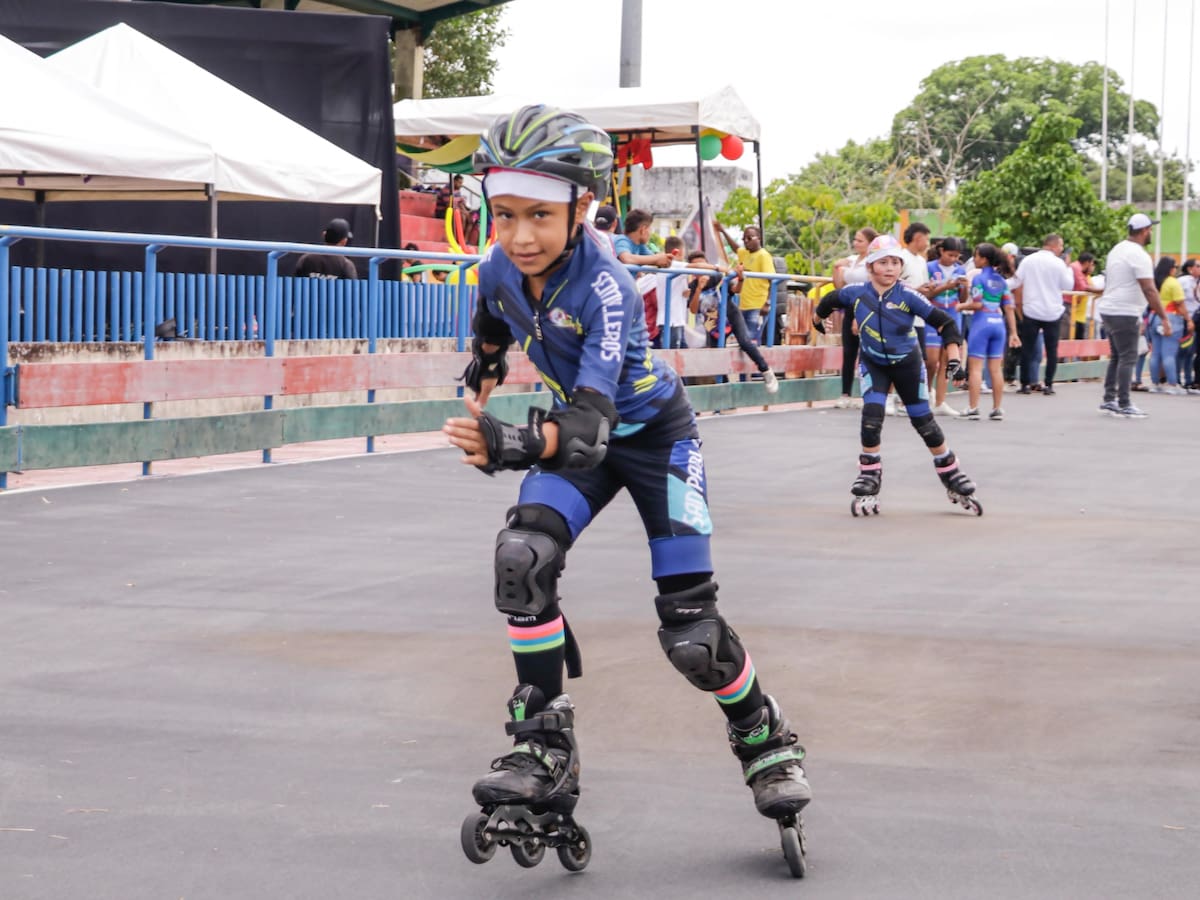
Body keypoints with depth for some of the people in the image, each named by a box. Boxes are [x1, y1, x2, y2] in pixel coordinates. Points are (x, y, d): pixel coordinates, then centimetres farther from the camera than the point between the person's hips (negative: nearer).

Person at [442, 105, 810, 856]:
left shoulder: (605, 286, -35)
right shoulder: (501, 271, -18)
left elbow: (590, 423, -47)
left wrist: (516, 442, -65)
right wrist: (481, 420, 19)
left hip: (654, 435, -4)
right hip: (580, 436, 5)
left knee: (690, 632, -7)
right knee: (524, 554, -25)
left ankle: (765, 739, 23)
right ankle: (545, 747, -15)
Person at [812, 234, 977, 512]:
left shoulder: (907, 296, -21)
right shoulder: (856, 293, -14)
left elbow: (943, 321, -20)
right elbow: (830, 300, 7)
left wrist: (954, 357, -26)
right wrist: (818, 319, 27)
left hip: (907, 364, -1)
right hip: (873, 364, 1)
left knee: (923, 419, 5)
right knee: (872, 415, -15)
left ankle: (949, 471, 21)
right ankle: (870, 473, 0)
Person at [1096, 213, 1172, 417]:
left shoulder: (1117, 250, 13)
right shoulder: (1139, 255, -15)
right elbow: (1149, 290, -20)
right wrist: (1164, 318, -20)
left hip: (1108, 309, 9)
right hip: (1124, 313, -9)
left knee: (1116, 357, 15)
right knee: (1128, 358, -6)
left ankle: (1109, 400, 15)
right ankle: (1124, 406, -7)